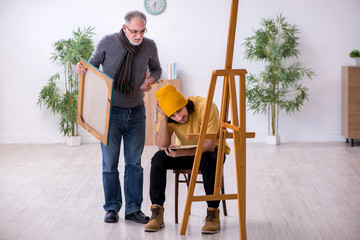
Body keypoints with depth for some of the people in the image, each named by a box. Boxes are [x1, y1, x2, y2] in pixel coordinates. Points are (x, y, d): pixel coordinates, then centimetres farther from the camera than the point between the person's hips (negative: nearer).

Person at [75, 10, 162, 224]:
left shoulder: (150, 46, -2)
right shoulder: (107, 43, -9)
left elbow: (156, 69, 15)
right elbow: (93, 64, 5)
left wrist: (151, 80, -7)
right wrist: (82, 69, -18)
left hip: (136, 112, 2)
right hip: (111, 111, -2)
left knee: (134, 162, 7)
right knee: (110, 163, 3)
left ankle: (134, 209, 16)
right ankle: (112, 208, 17)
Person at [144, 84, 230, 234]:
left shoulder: (205, 107, -30)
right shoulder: (167, 113, -16)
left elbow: (210, 145, -30)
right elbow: (162, 146, -22)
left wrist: (181, 152, -43)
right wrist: (164, 118, -32)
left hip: (211, 151, -4)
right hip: (187, 152, 4)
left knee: (208, 160, -37)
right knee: (158, 158, -22)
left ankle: (213, 214, -25)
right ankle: (157, 214, -16)